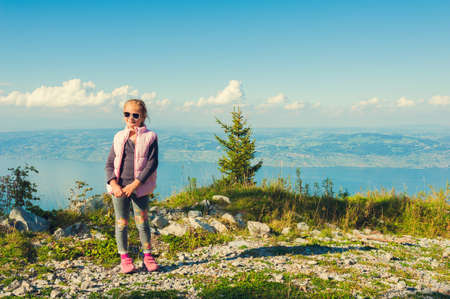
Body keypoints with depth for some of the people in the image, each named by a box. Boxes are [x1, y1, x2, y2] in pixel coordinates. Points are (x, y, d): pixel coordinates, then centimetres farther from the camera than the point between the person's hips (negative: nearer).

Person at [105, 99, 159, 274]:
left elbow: (152, 163, -9)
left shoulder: (150, 137, -2)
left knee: (142, 222, 4)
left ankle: (147, 256, 21)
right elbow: (109, 163, 6)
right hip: (118, 188, 3)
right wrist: (114, 185, -10)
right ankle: (124, 258, 21)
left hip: (139, 188, -2)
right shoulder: (119, 137, 8)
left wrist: (135, 184, -15)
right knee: (121, 223, 7)